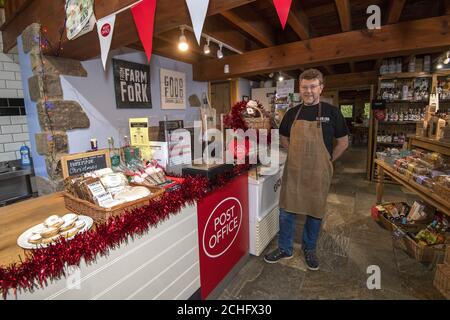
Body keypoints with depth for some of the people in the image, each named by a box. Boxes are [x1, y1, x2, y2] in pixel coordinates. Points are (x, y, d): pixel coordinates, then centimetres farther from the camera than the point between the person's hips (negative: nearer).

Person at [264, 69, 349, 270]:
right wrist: (297, 155, 7)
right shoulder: (292, 113, 4)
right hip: (293, 171, 2)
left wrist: (327, 161, 1)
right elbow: (283, 139, 16)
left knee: (315, 213, 13)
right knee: (286, 210, 8)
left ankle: (309, 249, 36)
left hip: (318, 173, -2)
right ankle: (285, 249, 28)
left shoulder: (331, 112, -3)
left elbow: (343, 142, 3)